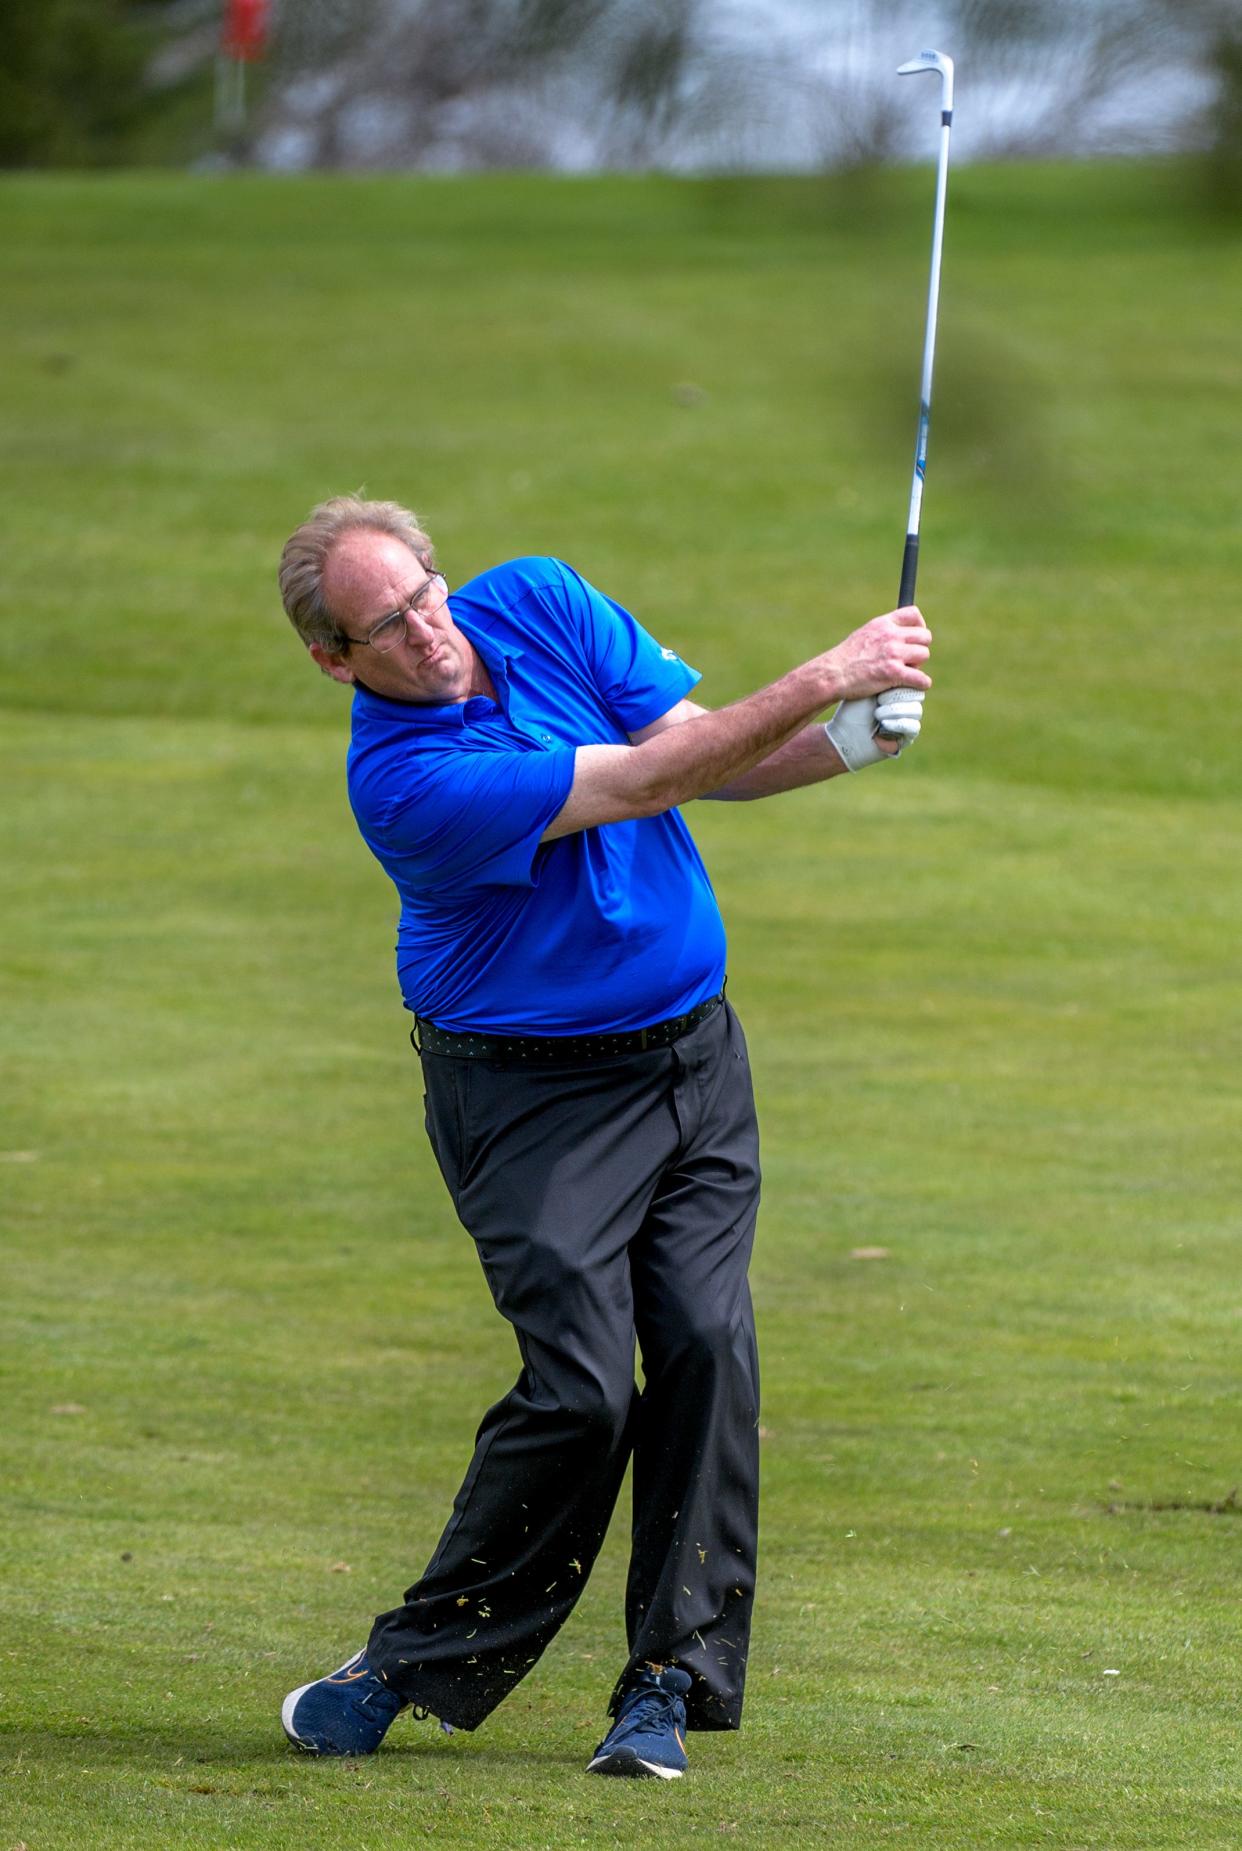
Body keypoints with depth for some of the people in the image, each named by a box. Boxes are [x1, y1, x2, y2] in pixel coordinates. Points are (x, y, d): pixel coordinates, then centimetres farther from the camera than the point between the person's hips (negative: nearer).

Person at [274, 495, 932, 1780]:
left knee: (706, 1346, -10)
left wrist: (847, 743, -16)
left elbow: (702, 754, 2)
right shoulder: (404, 780, -24)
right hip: (535, 1090, -6)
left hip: (692, 1054, 6)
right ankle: (419, 1661, 0)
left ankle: (671, 1677, -5)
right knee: (583, 1387, -16)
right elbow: (646, 782, -25)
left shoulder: (539, 603, -3)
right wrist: (819, 683, -25)